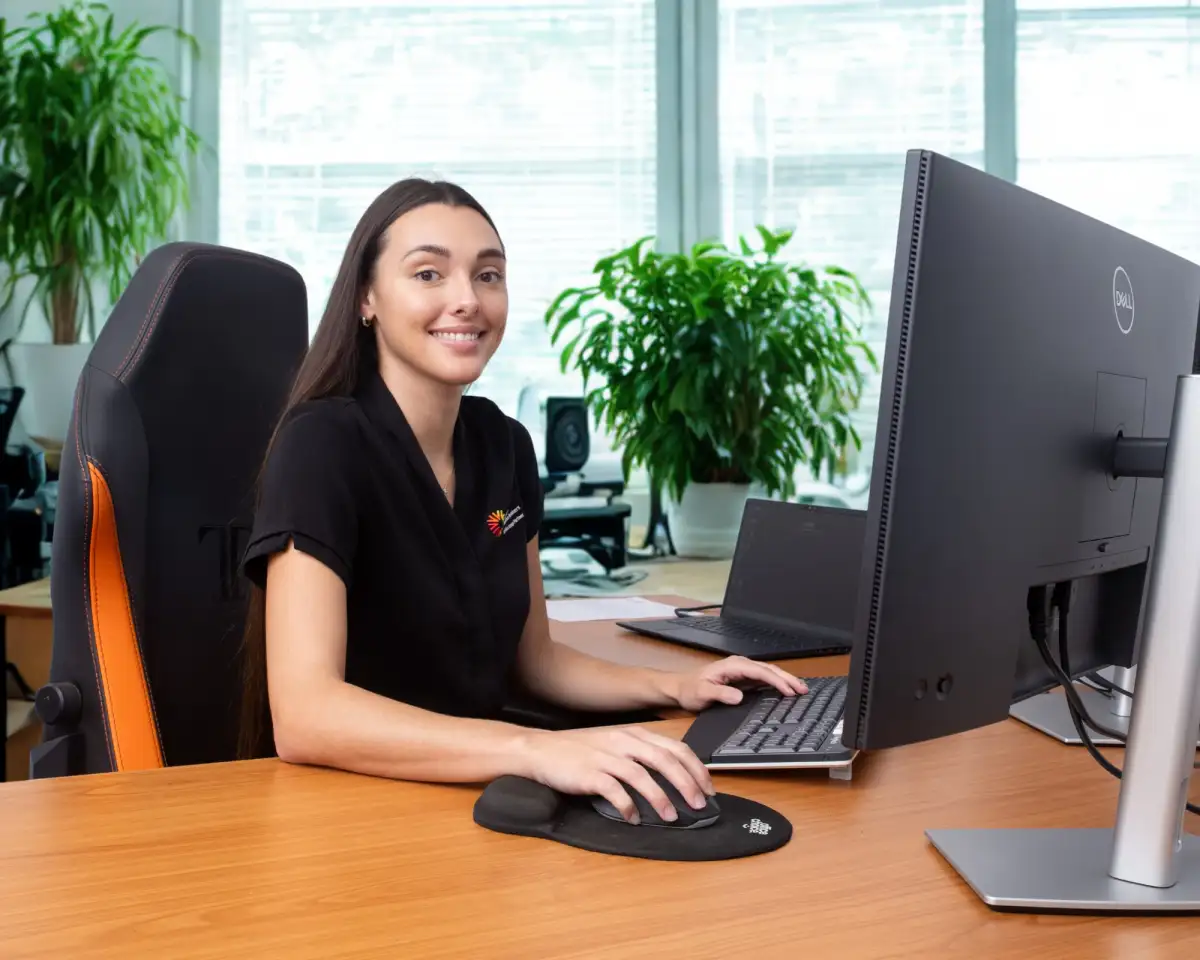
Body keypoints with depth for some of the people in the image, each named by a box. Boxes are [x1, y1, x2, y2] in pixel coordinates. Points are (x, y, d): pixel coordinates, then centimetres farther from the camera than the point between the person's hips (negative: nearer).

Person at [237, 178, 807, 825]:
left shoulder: (503, 443, 3)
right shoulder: (320, 446, -17)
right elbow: (304, 714, -28)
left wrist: (674, 687, -1)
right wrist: (537, 750, -39)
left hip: (468, 795, 6)